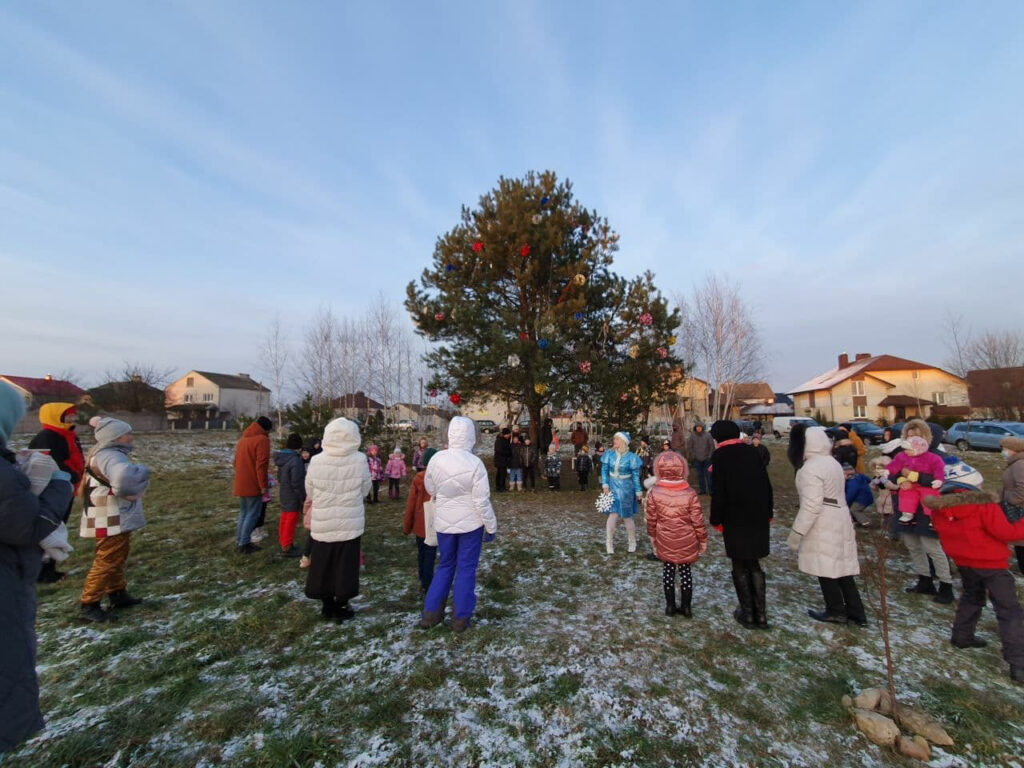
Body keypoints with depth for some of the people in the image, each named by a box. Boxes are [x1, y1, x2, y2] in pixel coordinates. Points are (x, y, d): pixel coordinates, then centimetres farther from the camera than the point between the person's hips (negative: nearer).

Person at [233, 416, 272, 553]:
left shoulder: (243, 439, 16)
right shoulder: (262, 440, -14)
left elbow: (236, 462, 22)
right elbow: (261, 465, -20)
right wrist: (263, 485, -16)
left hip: (241, 484, 9)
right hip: (253, 485, -9)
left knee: (243, 513, 17)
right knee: (252, 514, -1)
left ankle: (239, 541, 22)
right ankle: (244, 544, 1)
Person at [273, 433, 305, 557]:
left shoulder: (282, 458, 3)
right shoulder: (296, 460, -25)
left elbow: (279, 477, 15)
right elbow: (297, 483, -24)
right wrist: (303, 498, -15)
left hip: (284, 495, 9)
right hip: (293, 497, -9)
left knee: (284, 520, 20)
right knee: (291, 522, 2)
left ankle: (283, 543, 34)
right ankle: (286, 548, 12)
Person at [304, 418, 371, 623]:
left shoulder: (316, 460, -12)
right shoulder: (360, 460, -15)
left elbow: (310, 492, -1)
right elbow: (365, 489, -5)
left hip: (323, 522, 1)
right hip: (350, 522, -1)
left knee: (324, 564, 17)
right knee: (345, 565, 13)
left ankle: (327, 605, 31)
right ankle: (340, 607, 24)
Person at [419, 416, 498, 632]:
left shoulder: (436, 459, -10)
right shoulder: (475, 463, -20)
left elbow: (429, 489, 5)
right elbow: (482, 501, -16)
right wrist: (491, 526, -3)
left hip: (443, 522, 3)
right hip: (470, 523, -3)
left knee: (446, 565, 21)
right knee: (466, 567, 12)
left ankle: (431, 613, 24)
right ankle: (461, 618, 22)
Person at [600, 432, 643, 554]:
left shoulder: (631, 457, -11)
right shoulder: (609, 454, -3)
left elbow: (636, 476, -5)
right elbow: (604, 470, 3)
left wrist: (639, 492, -3)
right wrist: (605, 484, -8)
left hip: (626, 489, -2)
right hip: (612, 488, 2)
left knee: (627, 517, 8)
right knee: (613, 515, -5)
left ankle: (633, 542, 31)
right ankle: (609, 543, 8)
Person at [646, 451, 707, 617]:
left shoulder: (654, 492, -14)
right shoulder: (690, 494, -17)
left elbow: (651, 519, -5)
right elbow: (698, 521, -11)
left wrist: (652, 535, 11)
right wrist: (703, 540, 4)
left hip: (665, 541, 1)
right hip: (687, 542, 0)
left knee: (668, 569, 15)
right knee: (685, 570, 15)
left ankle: (670, 605, 24)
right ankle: (686, 606, 25)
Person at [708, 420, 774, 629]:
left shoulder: (720, 456, -10)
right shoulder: (752, 451, 6)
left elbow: (718, 492, -13)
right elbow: (767, 485, 10)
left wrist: (716, 520, -3)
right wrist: (768, 513, 18)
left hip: (735, 520, -5)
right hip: (758, 518, 5)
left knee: (740, 567, 8)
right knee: (754, 565, 16)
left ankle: (748, 615, 15)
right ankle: (760, 615, 20)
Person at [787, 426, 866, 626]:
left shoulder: (811, 468, -21)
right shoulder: (832, 462, 9)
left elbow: (811, 506, -25)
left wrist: (797, 532, -19)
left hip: (823, 527, -9)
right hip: (839, 521, 9)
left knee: (825, 570, 6)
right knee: (841, 567, 16)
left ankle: (836, 612, 19)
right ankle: (856, 613, 24)